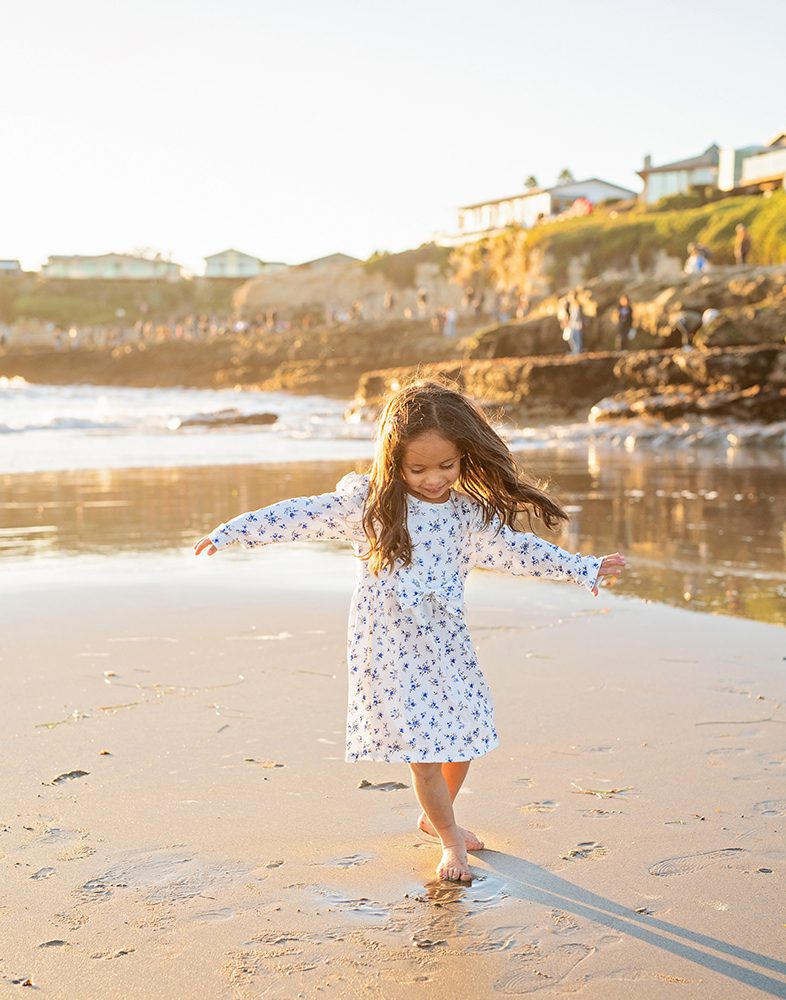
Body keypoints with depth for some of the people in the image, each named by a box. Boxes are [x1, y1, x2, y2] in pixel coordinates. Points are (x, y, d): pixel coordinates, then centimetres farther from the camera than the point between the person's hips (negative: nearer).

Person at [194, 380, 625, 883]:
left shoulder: (469, 515, 0)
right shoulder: (369, 503, -9)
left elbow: (517, 548, 9)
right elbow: (302, 515, -7)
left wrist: (583, 568, 9)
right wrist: (232, 531, -7)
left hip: (448, 648, 4)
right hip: (390, 652, -4)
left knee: (464, 737, 11)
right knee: (422, 751, -2)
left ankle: (434, 816, 39)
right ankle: (450, 839, 21)